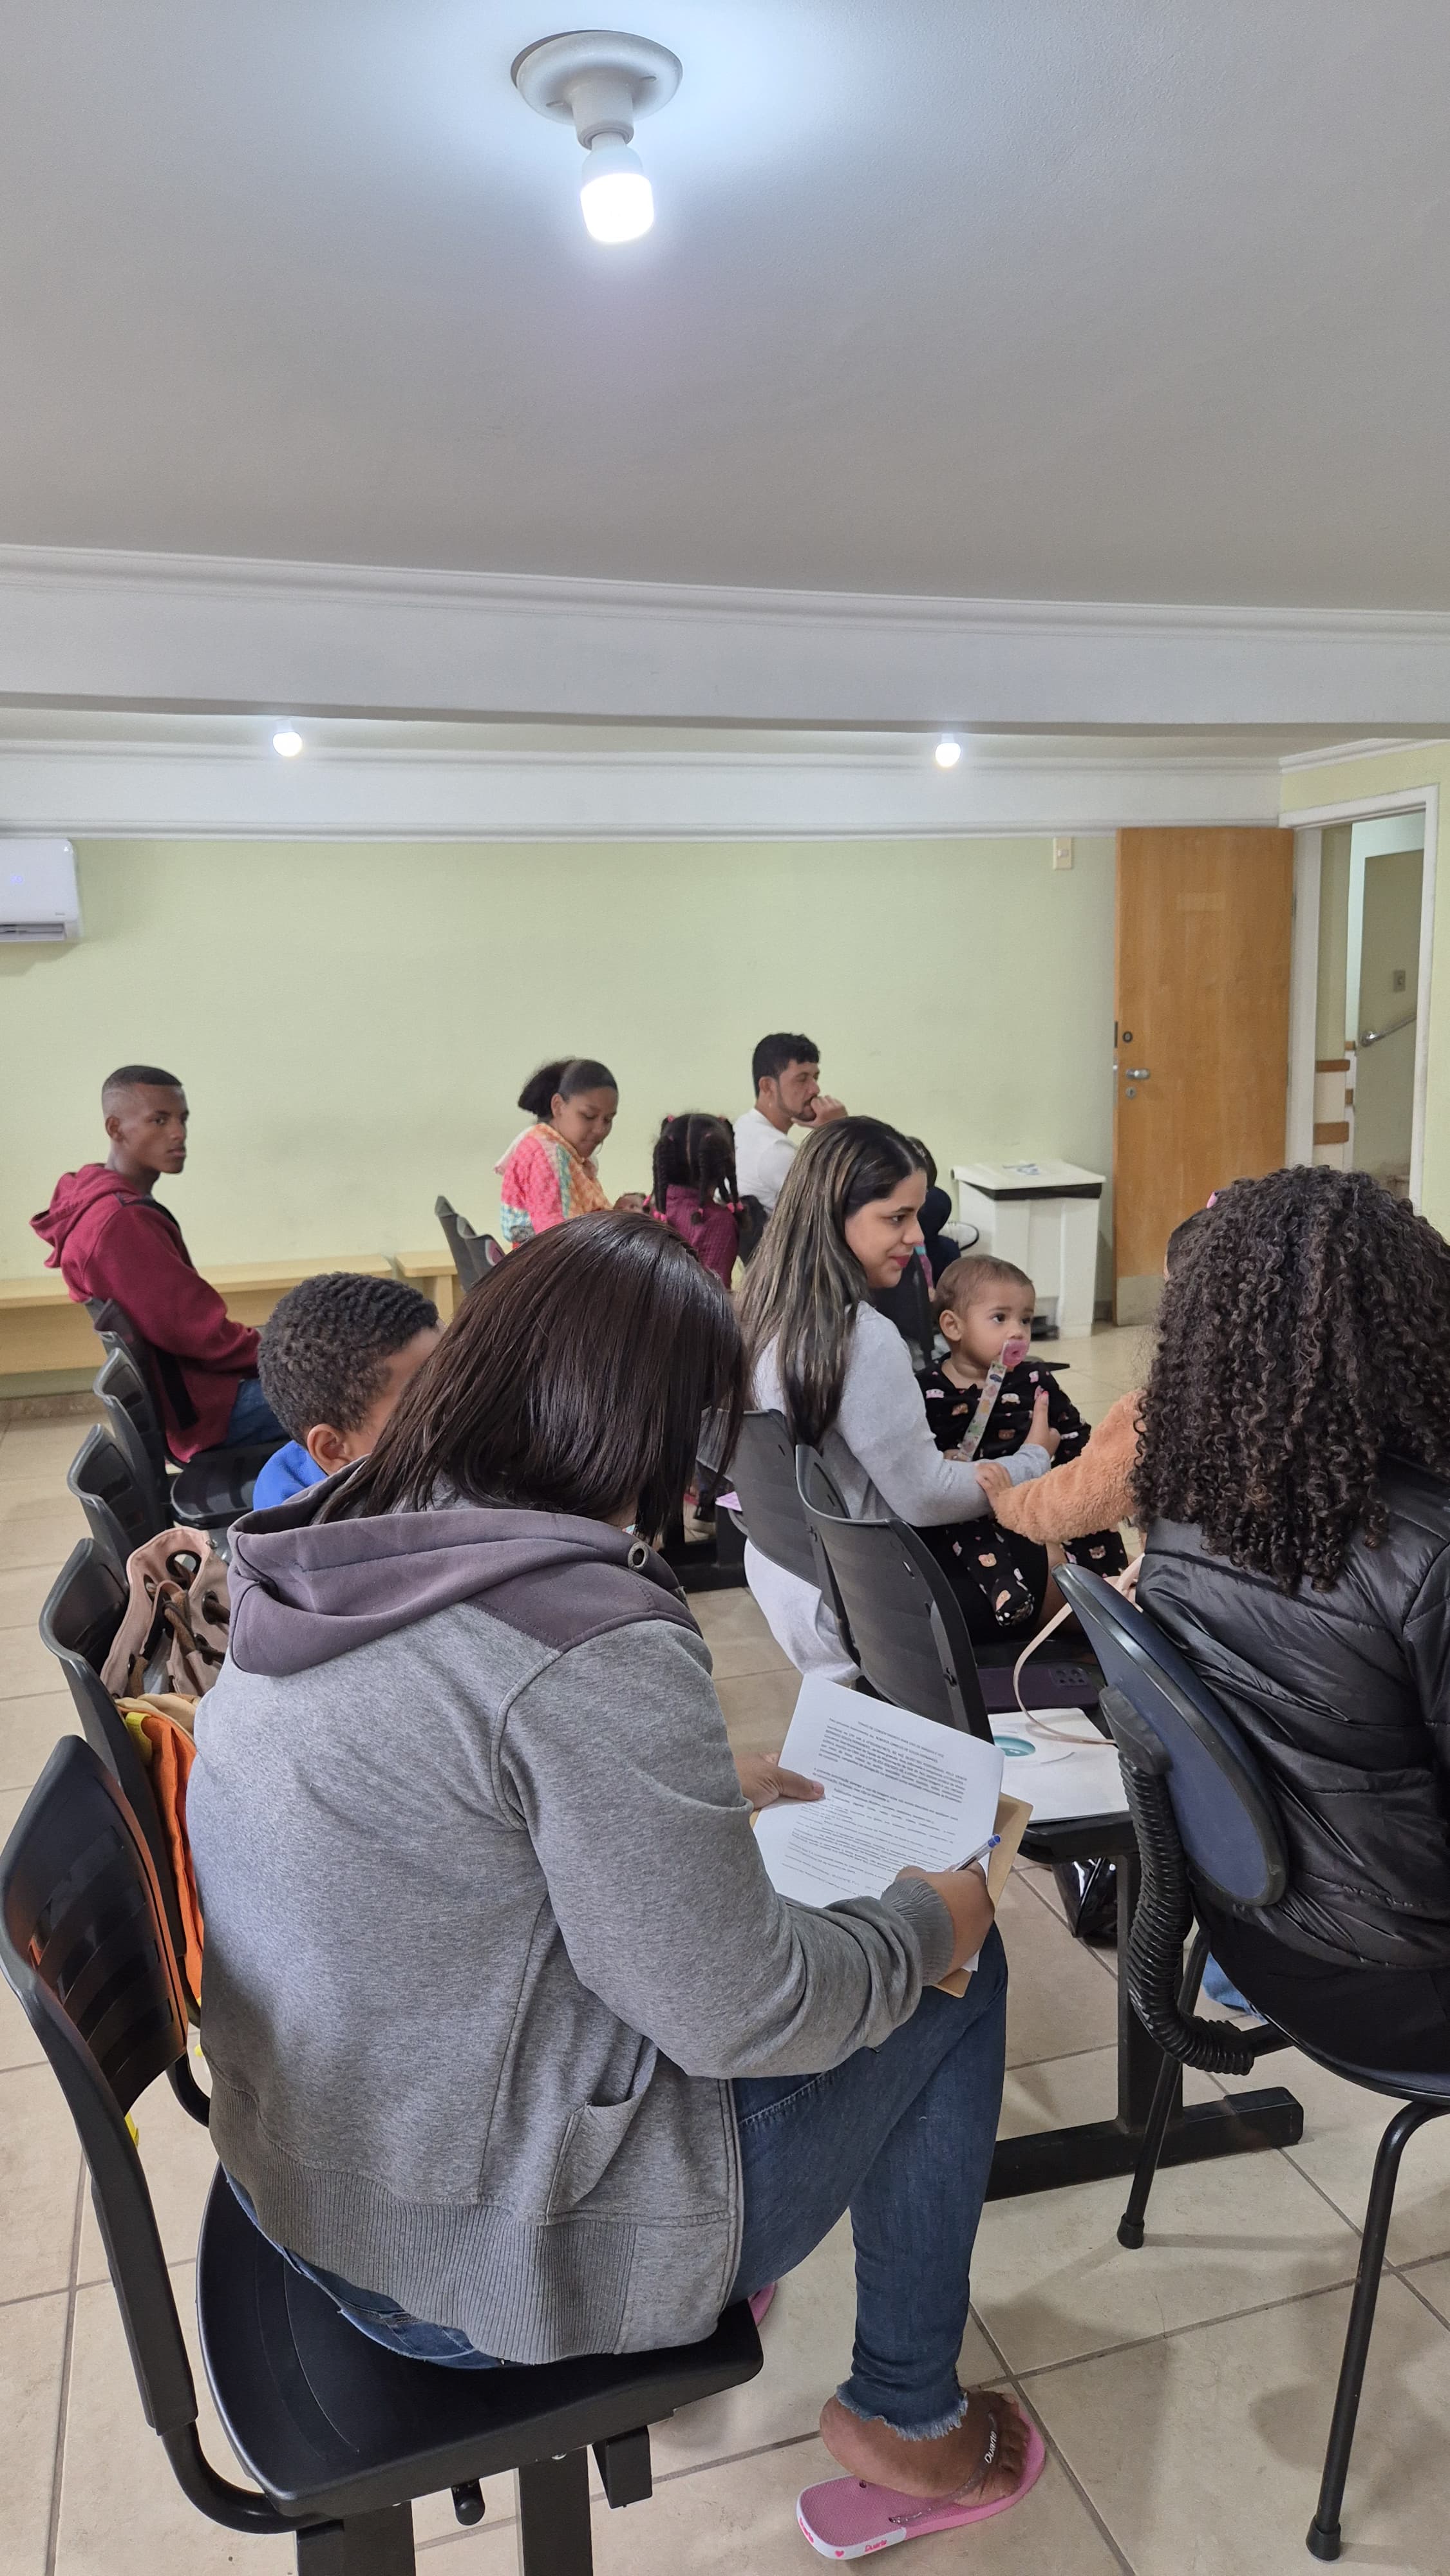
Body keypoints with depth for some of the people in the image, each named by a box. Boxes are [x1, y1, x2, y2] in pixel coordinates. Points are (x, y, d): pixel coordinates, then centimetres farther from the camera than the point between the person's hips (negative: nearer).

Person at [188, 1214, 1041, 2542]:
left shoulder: (329, 1566, -2)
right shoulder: (590, 1643, -29)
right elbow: (745, 2016, -23)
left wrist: (715, 1792, 14)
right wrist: (924, 1920, -5)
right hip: (506, 2253, -8)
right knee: (958, 1978, 8)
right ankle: (907, 2418, 26)